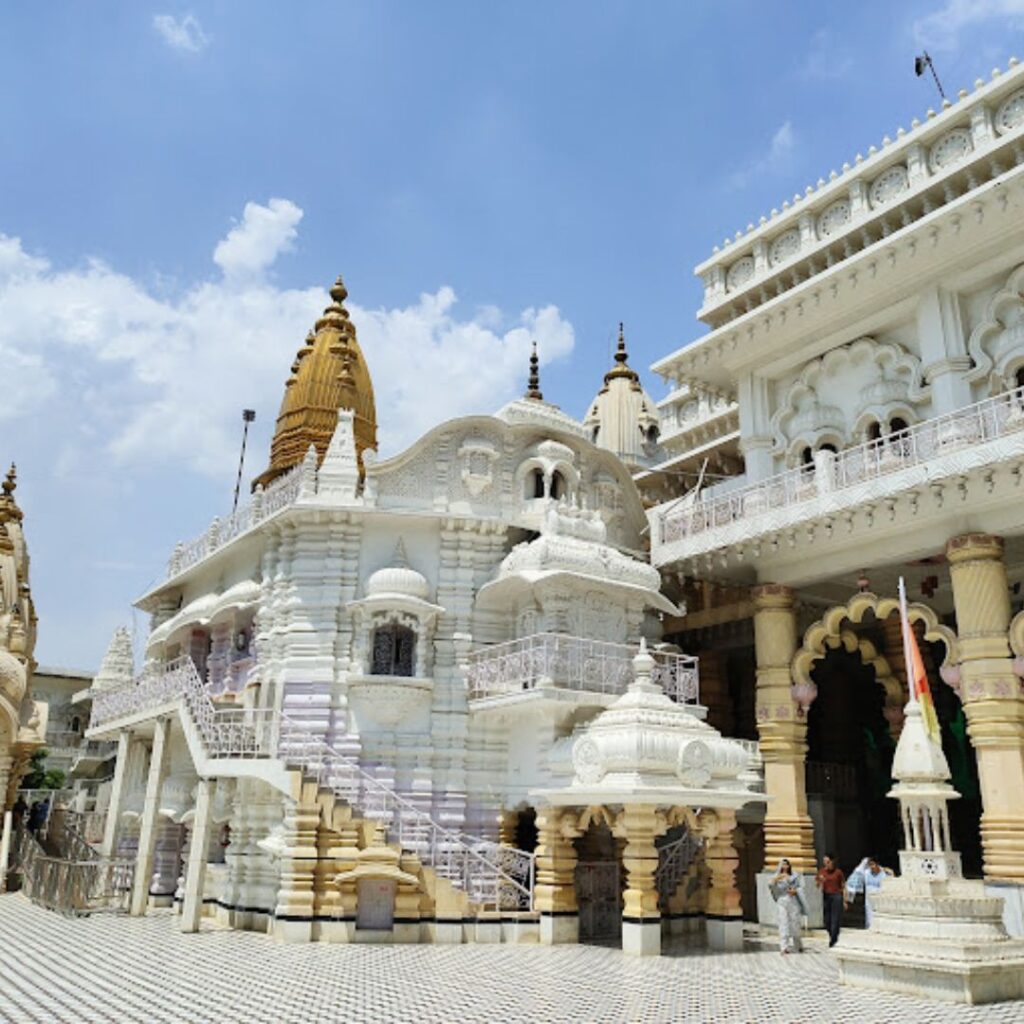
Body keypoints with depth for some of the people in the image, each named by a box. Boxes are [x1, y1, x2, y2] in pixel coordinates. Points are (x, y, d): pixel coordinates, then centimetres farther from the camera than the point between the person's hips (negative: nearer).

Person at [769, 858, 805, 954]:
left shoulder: (794, 876, 8)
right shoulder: (777, 877, 6)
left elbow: (800, 887, 7)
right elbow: (770, 885, -8)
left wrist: (795, 891, -12)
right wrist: (777, 878, -24)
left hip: (793, 901, 1)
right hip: (782, 902, -1)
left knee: (795, 922, 5)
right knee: (783, 922, -9)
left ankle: (797, 945, 26)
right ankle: (784, 946, -11)